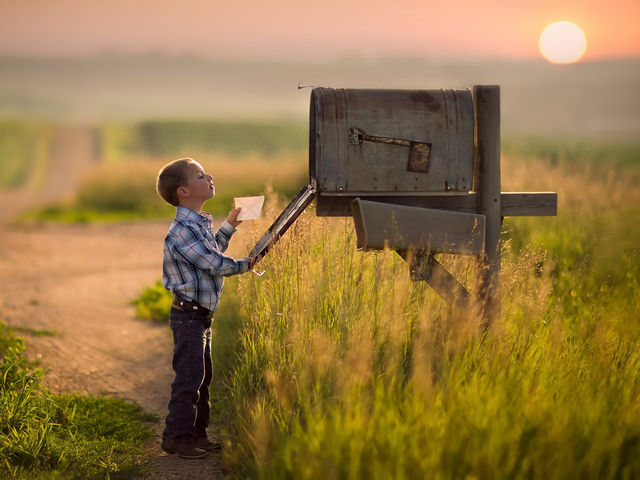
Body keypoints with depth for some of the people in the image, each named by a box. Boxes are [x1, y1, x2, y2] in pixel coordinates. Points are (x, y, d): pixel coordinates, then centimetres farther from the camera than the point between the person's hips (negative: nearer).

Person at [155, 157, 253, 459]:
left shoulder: (199, 224, 12)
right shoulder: (184, 230, -21)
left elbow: (211, 251, 29)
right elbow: (214, 263, -21)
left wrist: (229, 226, 25)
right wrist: (246, 265, -6)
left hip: (200, 315, 10)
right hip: (188, 316, -10)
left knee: (202, 377, 16)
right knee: (189, 377, -6)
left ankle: (197, 435, 25)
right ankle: (177, 438, 3)